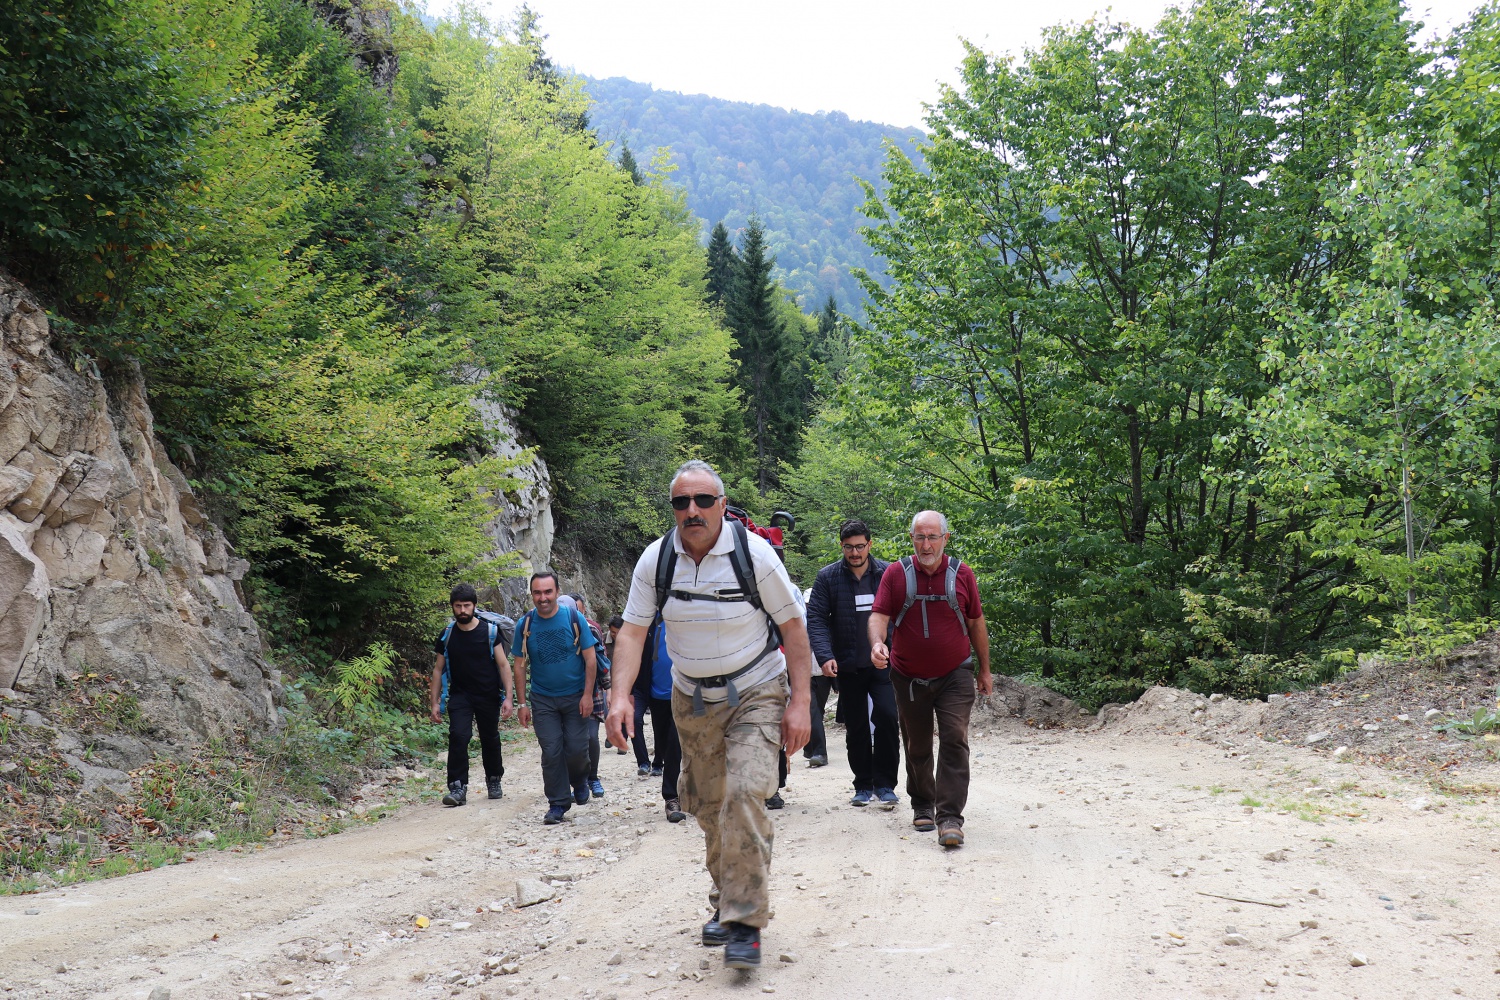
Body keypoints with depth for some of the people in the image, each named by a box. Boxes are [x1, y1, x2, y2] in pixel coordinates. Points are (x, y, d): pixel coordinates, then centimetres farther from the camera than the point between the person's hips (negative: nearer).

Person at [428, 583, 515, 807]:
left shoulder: (490, 631, -5)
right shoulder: (447, 635, 1)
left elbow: (503, 665, -4)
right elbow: (438, 669, 7)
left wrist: (508, 697, -11)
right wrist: (434, 702, 2)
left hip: (488, 696, 0)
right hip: (460, 695, 1)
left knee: (490, 739, 10)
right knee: (458, 736, -18)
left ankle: (494, 781, 33)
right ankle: (458, 788, -15)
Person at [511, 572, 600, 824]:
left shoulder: (574, 618, -8)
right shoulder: (525, 625, -4)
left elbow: (590, 658, -4)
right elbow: (519, 665, 2)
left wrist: (588, 695, -10)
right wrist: (522, 703, 0)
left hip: (576, 697, -1)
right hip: (543, 699, 1)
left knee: (577, 748, -1)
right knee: (551, 752, -2)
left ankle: (579, 782, 30)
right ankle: (558, 803, 10)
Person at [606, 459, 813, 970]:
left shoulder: (753, 552, -15)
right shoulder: (656, 559, -6)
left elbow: (793, 626, -10)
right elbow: (633, 631, -4)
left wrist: (800, 702, -15)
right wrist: (620, 695, -19)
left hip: (756, 693, -4)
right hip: (692, 699, 4)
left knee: (745, 794, -21)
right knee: (708, 807, 11)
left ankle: (745, 921, -13)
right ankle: (726, 901, 33)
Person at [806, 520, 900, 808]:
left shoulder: (887, 573, 1)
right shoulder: (828, 576, -1)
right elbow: (816, 618, -3)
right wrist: (824, 655, -16)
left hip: (883, 664, -1)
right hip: (847, 666, 1)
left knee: (886, 716, -13)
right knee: (855, 727, 8)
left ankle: (884, 784, 0)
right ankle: (863, 785, 22)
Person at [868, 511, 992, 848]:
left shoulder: (962, 574, -1)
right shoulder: (895, 574, -3)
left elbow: (976, 623, 7)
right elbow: (879, 614, -9)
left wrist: (985, 670, 10)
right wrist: (877, 643, -31)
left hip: (955, 675, -1)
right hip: (909, 677, 1)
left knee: (954, 741, -12)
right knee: (917, 747, 12)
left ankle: (949, 818, -13)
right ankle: (922, 805, 32)